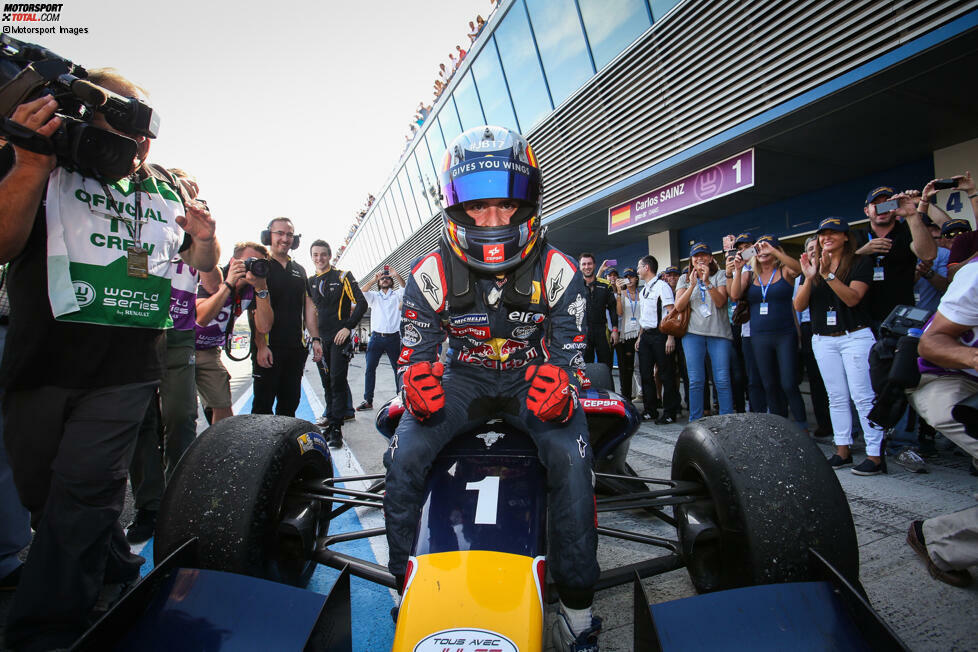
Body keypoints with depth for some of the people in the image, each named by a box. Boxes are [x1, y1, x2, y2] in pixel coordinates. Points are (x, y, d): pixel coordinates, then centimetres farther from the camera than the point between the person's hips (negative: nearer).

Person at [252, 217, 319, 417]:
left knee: (290, 403, 10)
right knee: (263, 403, -2)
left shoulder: (299, 270, 17)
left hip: (296, 348, 5)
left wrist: (315, 339, 8)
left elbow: (308, 306, 17)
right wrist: (261, 346, -17)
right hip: (268, 348, -5)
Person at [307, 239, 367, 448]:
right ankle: (330, 421, 21)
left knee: (337, 381, -9)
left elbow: (361, 303, -6)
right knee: (328, 383, 11)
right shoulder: (310, 282, 13)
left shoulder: (342, 276, -1)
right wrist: (314, 339, 9)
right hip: (321, 339, 5)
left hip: (340, 337, -5)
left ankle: (335, 429, -6)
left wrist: (348, 327, -14)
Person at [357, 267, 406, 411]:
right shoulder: (374, 296, 16)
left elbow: (404, 288, -8)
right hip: (376, 337, 1)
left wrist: (396, 275, -21)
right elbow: (362, 292, -3)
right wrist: (374, 279, -11)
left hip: (393, 338, -1)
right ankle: (368, 400, 4)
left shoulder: (397, 295, 12)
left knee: (398, 369, 4)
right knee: (370, 369, -1)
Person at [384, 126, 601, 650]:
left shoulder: (557, 271, -11)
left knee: (570, 457, -29)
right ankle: (406, 587, 2)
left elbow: (570, 352, -7)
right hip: (464, 378, 2)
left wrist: (561, 385, -31)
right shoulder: (431, 274, -10)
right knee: (403, 456, -22)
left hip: (535, 377, -1)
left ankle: (577, 607, -6)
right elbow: (414, 351, -3)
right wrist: (417, 379, -28)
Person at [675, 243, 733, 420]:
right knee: (695, 381, 0)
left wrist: (707, 282, -16)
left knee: (722, 380, -5)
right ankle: (695, 422, 8)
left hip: (719, 332, -1)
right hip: (693, 333, 1)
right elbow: (679, 306, 2)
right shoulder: (685, 279, 15)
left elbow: (720, 302, -5)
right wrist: (692, 285, -9)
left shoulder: (720, 275, 10)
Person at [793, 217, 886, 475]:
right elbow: (799, 305, 1)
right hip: (822, 340, 4)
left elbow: (853, 298, -15)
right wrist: (809, 278, -14)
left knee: (863, 396, -6)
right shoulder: (812, 265, 10)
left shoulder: (860, 262, -1)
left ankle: (875, 455, -1)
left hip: (855, 336, -4)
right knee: (836, 397, 8)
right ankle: (843, 451, 15)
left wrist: (828, 274, -23)